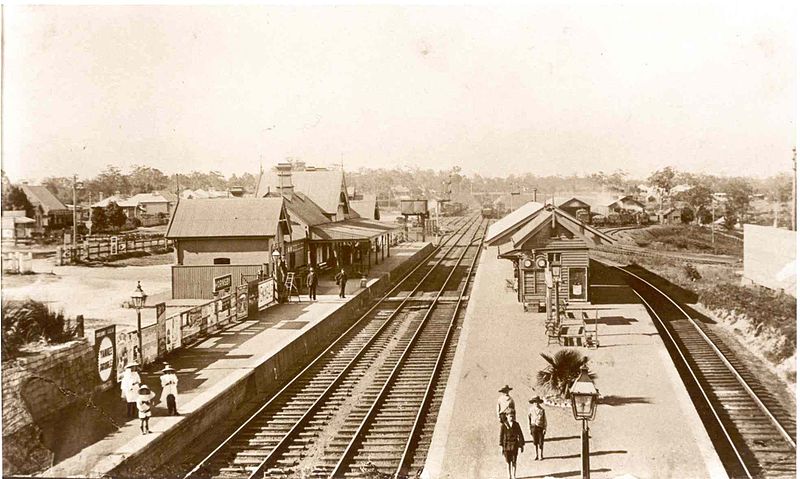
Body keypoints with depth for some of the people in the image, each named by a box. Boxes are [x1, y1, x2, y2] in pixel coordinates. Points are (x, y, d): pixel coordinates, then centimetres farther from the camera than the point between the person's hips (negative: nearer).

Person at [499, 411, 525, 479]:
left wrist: (522, 445, 2)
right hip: (506, 445, 0)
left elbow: (520, 435, 3)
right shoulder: (503, 425, -6)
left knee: (514, 462, 2)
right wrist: (501, 446, -7)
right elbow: (501, 436, -4)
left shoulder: (516, 424, -2)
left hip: (514, 445, 1)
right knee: (508, 462, 7)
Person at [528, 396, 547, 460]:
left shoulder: (542, 410, -2)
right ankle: (537, 455, 15)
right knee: (535, 442, 5)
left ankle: (541, 456, 8)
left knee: (541, 442, -1)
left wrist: (545, 428, -4)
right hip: (534, 427, 1)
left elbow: (545, 420, 1)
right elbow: (529, 419, 7)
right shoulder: (531, 410, 2)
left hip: (541, 427, -1)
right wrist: (529, 429, 5)